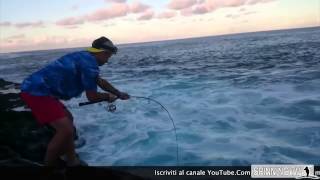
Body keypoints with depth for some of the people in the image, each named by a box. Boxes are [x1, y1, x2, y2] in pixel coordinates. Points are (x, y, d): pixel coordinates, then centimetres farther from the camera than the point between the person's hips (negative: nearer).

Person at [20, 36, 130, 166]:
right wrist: (108, 96, 10)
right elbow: (92, 97, -10)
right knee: (66, 129, -16)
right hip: (37, 91, -11)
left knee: (68, 120, 20)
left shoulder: (85, 58, 16)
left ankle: (72, 161, 29)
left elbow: (101, 82, 30)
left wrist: (119, 94, 36)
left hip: (38, 89, 11)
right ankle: (48, 164, 3)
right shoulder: (89, 63, -16)